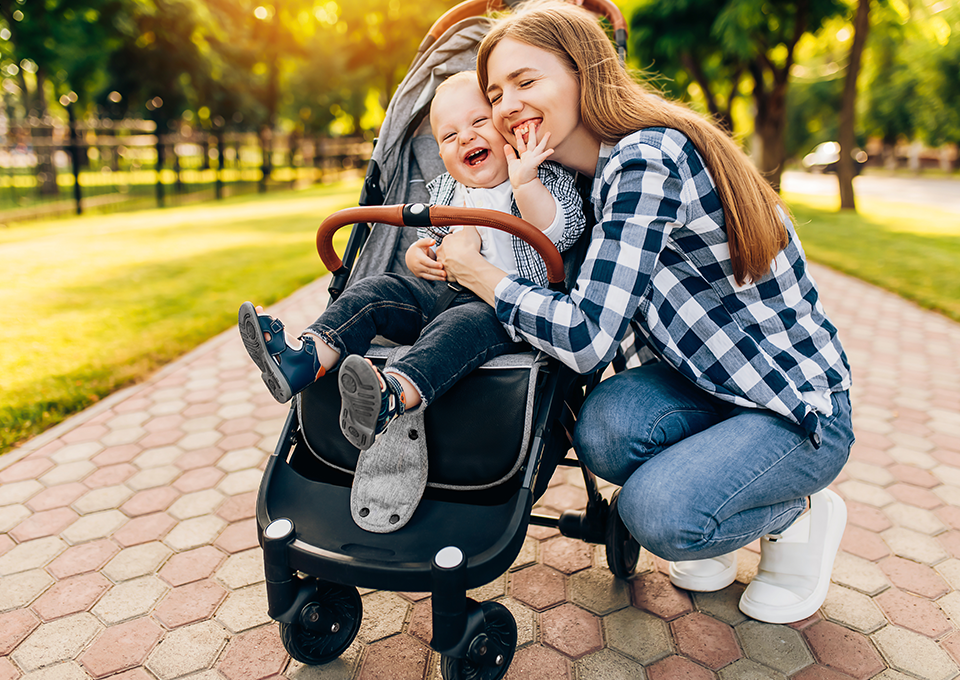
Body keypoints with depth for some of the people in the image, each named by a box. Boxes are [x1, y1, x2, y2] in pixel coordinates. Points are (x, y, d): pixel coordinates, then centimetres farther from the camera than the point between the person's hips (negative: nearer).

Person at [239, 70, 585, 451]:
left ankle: (392, 395, -59)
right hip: (441, 293, 6)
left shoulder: (546, 178, 0)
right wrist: (416, 256, 4)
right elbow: (430, 239, 28)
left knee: (465, 323, -36)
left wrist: (525, 184, -32)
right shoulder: (444, 192, 16)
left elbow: (560, 233, -18)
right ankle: (306, 357, -26)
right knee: (377, 291, -11)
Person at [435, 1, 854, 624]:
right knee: (605, 427, -21)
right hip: (707, 380, 7)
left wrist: (477, 272, -17)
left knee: (658, 513, -26)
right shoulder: (611, 167, 3)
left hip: (803, 408, -7)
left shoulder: (646, 159, -25)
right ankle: (712, 533, 12)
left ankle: (802, 515, 9)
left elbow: (587, 338, -30)